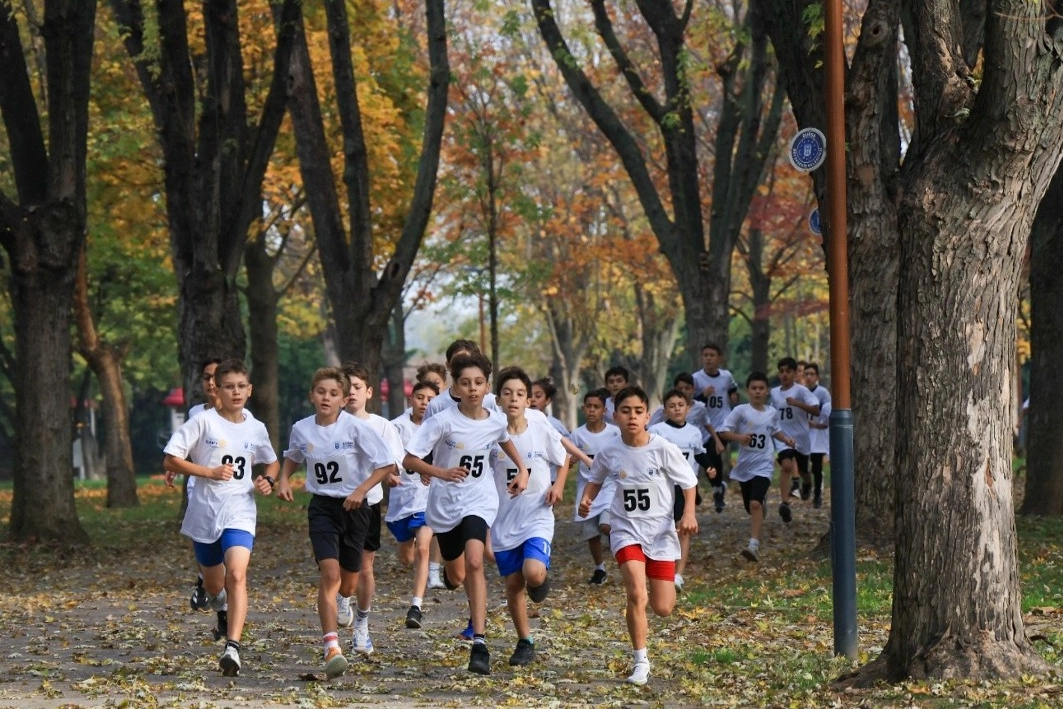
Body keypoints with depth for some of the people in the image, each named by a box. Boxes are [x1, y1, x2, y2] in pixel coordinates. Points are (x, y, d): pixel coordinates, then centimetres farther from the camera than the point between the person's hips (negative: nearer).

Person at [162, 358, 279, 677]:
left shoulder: (256, 429, 6)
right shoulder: (203, 422, -5)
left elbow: (272, 463, 24)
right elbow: (170, 459, -7)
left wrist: (268, 480, 2)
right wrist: (209, 472, -17)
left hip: (240, 511, 0)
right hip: (205, 513, 0)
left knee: (237, 575, -23)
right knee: (213, 584, 17)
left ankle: (232, 647, -28)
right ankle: (222, 610, 55)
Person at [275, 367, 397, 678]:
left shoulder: (356, 428, -13)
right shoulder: (301, 429, -2)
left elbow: (387, 463, -12)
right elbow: (292, 458, 20)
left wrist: (361, 490, -21)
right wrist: (283, 479, 1)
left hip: (353, 506, 0)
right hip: (322, 506, 0)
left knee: (349, 582, 13)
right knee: (330, 572, -20)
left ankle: (334, 603, 53)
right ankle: (332, 649, -23)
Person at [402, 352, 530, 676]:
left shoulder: (497, 421, -5)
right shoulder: (443, 421, -16)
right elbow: (409, 460, -18)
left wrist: (522, 470, 9)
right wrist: (441, 472, -33)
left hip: (479, 500, 0)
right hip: (445, 503, 0)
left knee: (474, 561, -25)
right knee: (455, 578, 13)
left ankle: (479, 643, -26)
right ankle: (477, 605, 55)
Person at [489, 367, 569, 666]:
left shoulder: (542, 431, -8)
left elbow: (564, 460, 10)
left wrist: (559, 485, -8)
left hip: (537, 518, -2)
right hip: (503, 521, 2)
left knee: (534, 573, -24)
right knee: (513, 584, 7)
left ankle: (542, 579, 14)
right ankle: (525, 644, 23)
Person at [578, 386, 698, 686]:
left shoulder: (664, 449, -12)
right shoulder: (609, 453, -5)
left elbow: (689, 483, -1)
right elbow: (595, 479, 15)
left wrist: (689, 513, -16)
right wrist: (586, 498, -5)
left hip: (661, 531, 0)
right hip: (626, 530, 0)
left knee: (663, 609, 2)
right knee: (636, 594, -22)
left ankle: (668, 584, 41)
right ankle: (641, 662, -9)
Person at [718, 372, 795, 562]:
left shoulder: (772, 413, 3)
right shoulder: (741, 411, -6)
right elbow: (723, 431, -9)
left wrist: (786, 438, 6)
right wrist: (738, 437, -26)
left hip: (763, 465, -1)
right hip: (745, 465, 1)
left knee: (755, 503, -21)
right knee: (751, 507, 14)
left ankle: (754, 545, -26)